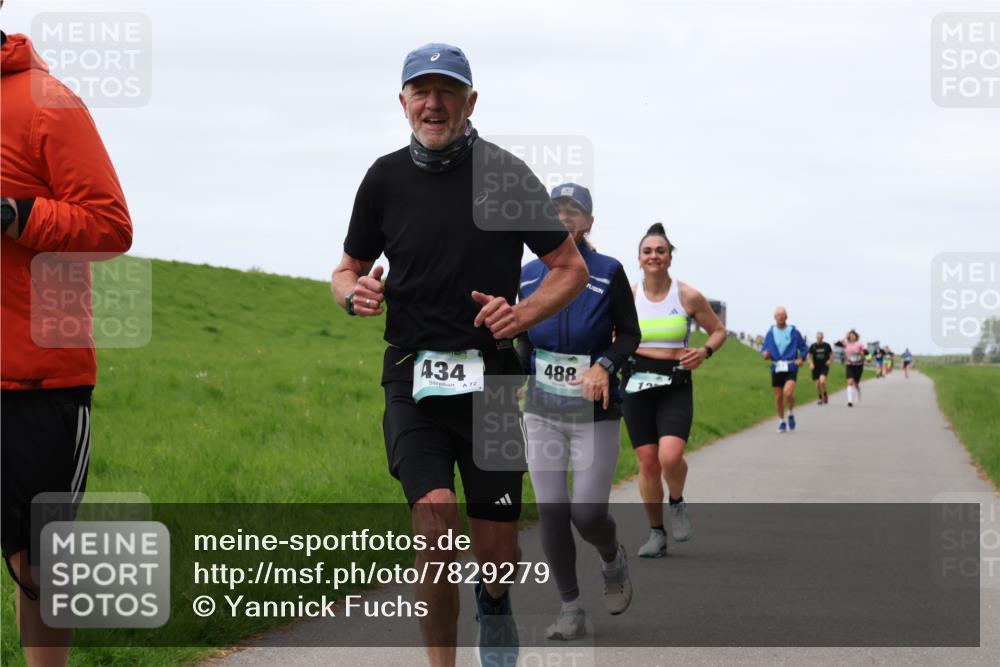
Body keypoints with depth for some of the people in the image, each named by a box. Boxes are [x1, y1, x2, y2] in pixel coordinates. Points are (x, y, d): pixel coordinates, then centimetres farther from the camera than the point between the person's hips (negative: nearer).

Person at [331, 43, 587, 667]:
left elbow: (572, 269, 5)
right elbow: (347, 270, 15)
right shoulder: (386, 178, 4)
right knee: (435, 518, -20)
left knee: (497, 550, 2)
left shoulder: (507, 176, -1)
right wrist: (355, 293, -8)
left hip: (490, 377, 0)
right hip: (413, 380, 0)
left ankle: (495, 603, 35)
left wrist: (522, 314, -12)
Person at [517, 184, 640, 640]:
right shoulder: (529, 275, 3)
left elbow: (629, 335, -2)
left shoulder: (608, 273, -9)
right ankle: (571, 611, 9)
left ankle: (614, 561, 27)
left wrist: (604, 366, -20)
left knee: (588, 514, -8)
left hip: (594, 412, -3)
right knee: (550, 512, -2)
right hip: (542, 410, 3)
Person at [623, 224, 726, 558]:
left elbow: (718, 330, 10)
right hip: (636, 385, 2)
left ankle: (677, 503, 9)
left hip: (676, 387, -2)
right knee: (647, 462, 0)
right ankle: (656, 533, 16)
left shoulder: (688, 297, -2)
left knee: (670, 456, -23)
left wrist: (704, 351, -9)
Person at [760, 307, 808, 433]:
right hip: (776, 369, 3)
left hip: (790, 368, -3)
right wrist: (765, 354, -10)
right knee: (778, 397, 4)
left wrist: (801, 358, -7)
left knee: (788, 392, -22)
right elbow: (764, 349, 12)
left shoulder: (793, 332, 2)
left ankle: (790, 414, 6)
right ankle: (781, 422, 21)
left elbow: (804, 348, 9)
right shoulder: (770, 333, 8)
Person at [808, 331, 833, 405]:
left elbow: (831, 353, 12)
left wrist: (829, 360, -5)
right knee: (817, 383, 1)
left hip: (824, 366, -2)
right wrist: (811, 363, -7)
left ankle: (825, 395, 2)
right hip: (816, 367, 2)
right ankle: (821, 398, 22)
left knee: (822, 380, -22)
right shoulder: (813, 346, -1)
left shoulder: (827, 346, -1)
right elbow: (809, 355, 8)